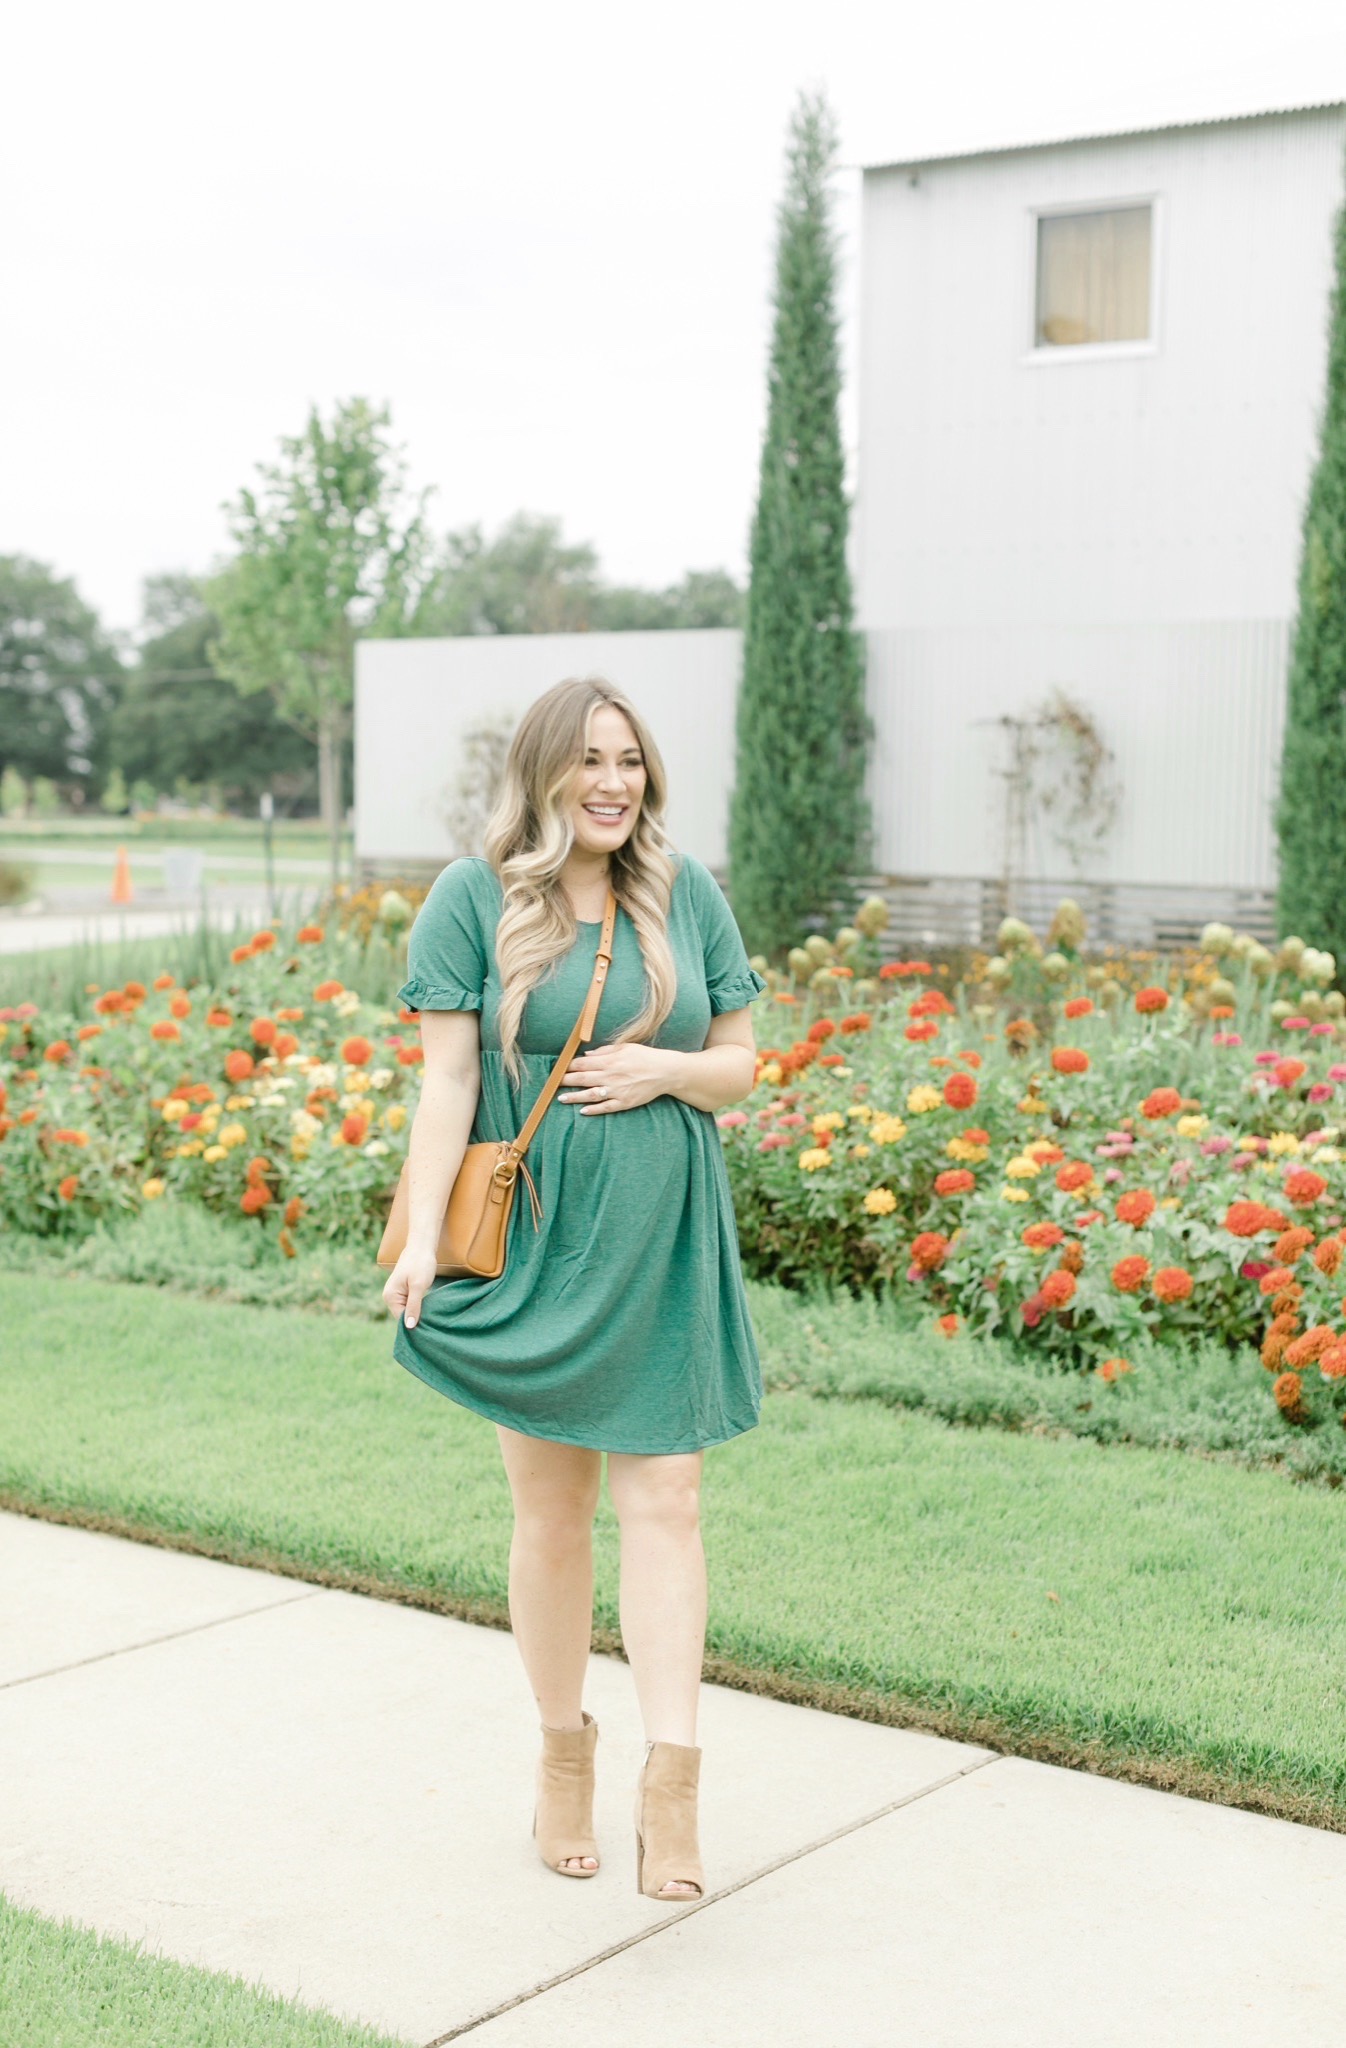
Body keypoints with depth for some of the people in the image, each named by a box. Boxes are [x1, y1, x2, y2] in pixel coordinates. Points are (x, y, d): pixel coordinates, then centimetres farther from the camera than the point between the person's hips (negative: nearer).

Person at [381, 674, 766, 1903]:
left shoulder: (686, 892, 5)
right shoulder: (475, 898, -3)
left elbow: (740, 1064, 9)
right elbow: (448, 1079, -6)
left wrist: (666, 1070, -13)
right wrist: (422, 1239, -13)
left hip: (663, 1246, 2)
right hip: (533, 1242, -1)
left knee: (663, 1498, -3)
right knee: (551, 1508, 8)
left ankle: (672, 1776, -4)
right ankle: (563, 1751, 25)